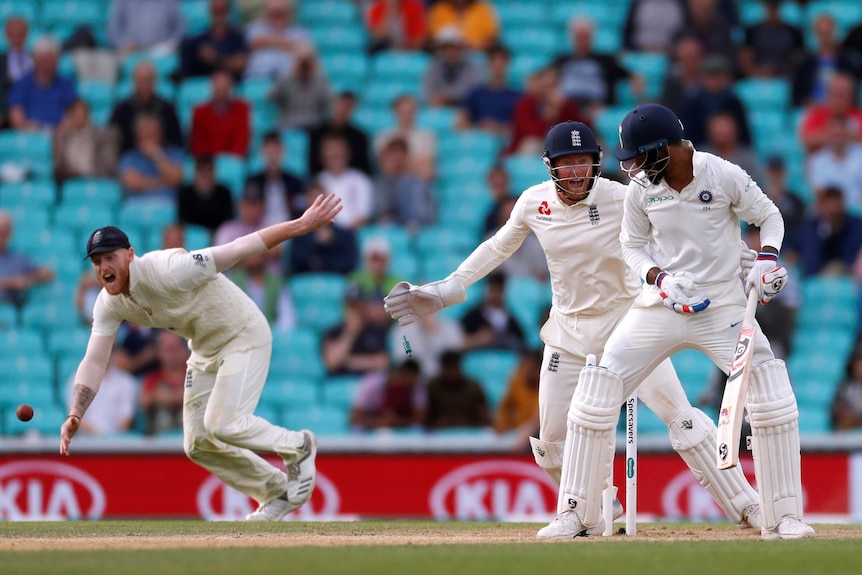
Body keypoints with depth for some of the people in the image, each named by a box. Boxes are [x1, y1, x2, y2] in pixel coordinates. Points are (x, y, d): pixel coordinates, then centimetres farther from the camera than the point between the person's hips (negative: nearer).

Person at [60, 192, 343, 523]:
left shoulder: (166, 270, -32)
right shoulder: (109, 305, -10)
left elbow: (238, 250, -35)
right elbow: (94, 361, -13)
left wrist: (303, 224, -38)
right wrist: (75, 416, -30)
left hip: (244, 336, -8)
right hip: (205, 350, 8)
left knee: (222, 423, -21)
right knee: (197, 444, 7)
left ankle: (297, 446, 6)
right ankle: (277, 493, 24)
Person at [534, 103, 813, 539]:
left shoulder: (724, 176, -13)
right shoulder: (640, 188, -6)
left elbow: (768, 215, 2)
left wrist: (767, 259, -17)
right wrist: (660, 278, -11)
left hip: (723, 305, -2)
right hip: (661, 306, 2)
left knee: (773, 399, -16)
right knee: (597, 389, -7)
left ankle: (782, 517, -3)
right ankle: (576, 512, 6)